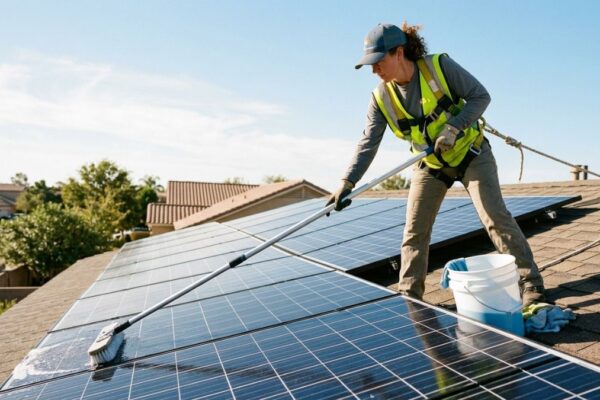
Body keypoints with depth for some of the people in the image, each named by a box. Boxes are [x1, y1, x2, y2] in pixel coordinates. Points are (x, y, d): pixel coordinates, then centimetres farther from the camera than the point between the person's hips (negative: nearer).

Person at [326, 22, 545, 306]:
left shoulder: (439, 66, -20)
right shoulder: (382, 98, -12)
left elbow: (480, 96, -14)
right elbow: (368, 143, -16)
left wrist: (453, 128, -30)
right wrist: (347, 182, -25)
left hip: (470, 153, -3)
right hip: (430, 165, 3)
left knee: (495, 216, -11)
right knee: (414, 231, 0)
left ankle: (531, 285, 3)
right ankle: (408, 296, 13)